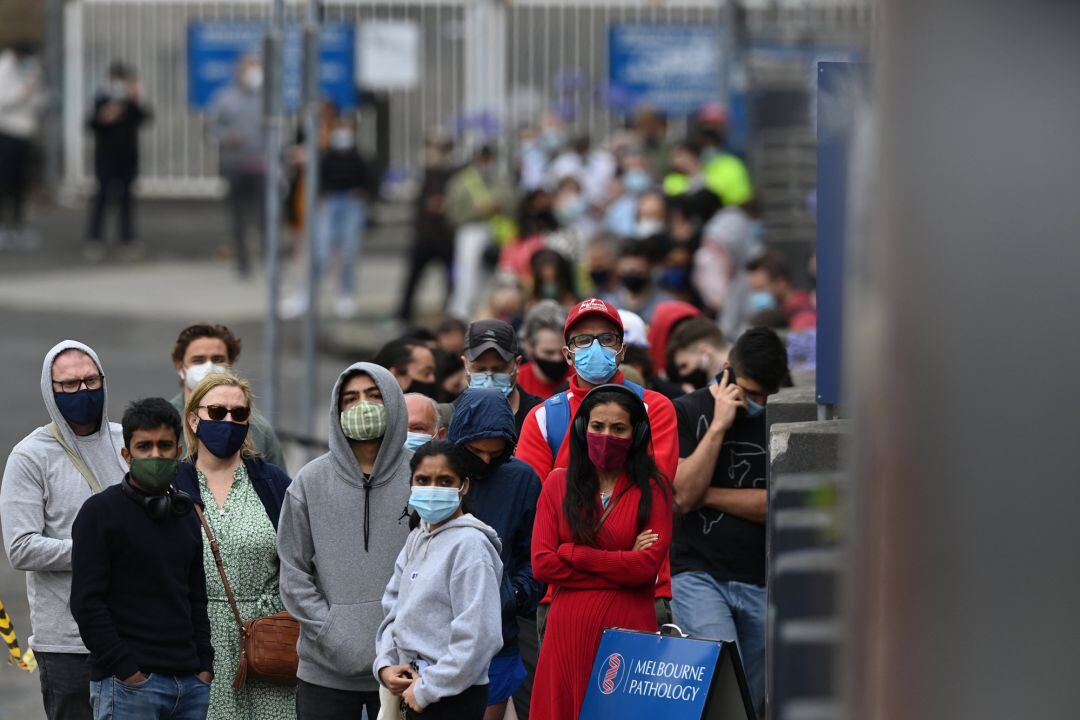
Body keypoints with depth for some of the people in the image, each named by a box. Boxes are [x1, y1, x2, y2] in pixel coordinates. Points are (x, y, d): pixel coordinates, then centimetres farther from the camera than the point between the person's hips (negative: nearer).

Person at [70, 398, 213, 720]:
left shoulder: (185, 516, 17)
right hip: (126, 686, -6)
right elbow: (86, 603, -10)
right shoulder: (101, 512, -3)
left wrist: (204, 665, 10)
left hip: (191, 683, 6)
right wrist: (127, 671, -15)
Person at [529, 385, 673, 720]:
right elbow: (541, 564, -1)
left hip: (629, 628, -2)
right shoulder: (559, 484, 9)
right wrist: (622, 562, -5)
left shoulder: (652, 488, 2)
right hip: (569, 626, 2)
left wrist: (572, 554, -7)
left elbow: (648, 566, -10)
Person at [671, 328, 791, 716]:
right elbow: (683, 494, -10)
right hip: (699, 574, -3)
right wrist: (719, 425, -13)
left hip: (763, 582, 3)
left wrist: (706, 495, -6)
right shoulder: (688, 412, 2)